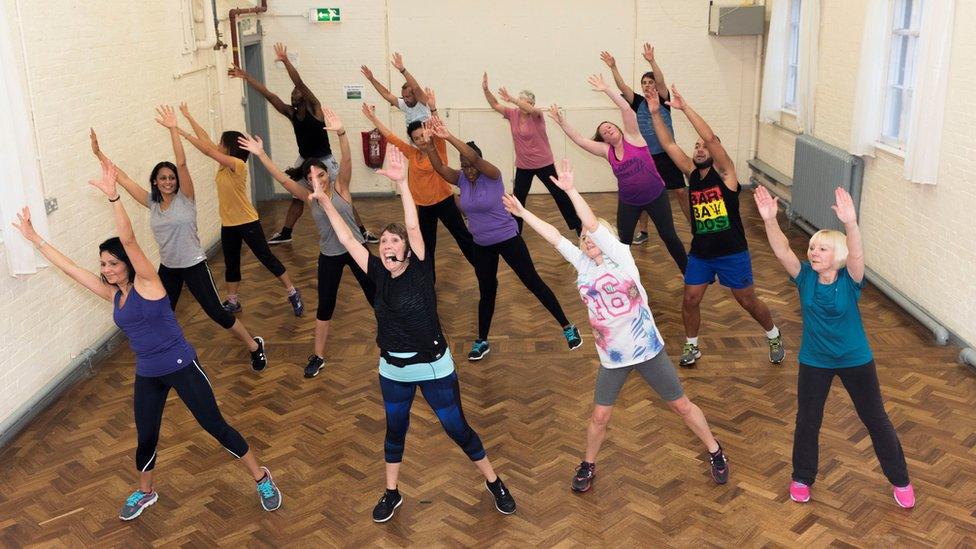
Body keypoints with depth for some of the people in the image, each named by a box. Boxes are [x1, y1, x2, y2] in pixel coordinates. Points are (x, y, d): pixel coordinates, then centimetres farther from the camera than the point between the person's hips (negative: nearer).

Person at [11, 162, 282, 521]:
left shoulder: (147, 283, -14)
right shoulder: (112, 294, 4)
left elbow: (128, 239, -28)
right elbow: (68, 266, 11)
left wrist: (112, 196, -38)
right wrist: (34, 238, 13)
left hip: (181, 367, -6)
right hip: (147, 375, 6)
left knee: (215, 427, 0)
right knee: (146, 438, 16)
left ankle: (262, 478, 15)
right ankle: (145, 492, 42)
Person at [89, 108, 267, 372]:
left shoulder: (185, 199, -12)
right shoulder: (152, 203, 1)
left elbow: (182, 163, -25)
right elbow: (123, 178, 1)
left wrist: (173, 129, -34)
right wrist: (99, 154, -5)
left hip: (194, 266, -5)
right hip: (167, 268, 5)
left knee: (217, 313, 0)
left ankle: (254, 345, 18)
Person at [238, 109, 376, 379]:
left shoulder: (341, 187, -11)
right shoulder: (309, 197, -6)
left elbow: (346, 161, -28)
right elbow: (282, 178, -15)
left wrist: (341, 133, -46)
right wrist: (261, 154, -26)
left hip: (356, 249, -2)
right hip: (329, 256, 2)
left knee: (375, 295, 10)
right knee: (325, 306, 9)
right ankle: (318, 356, 23)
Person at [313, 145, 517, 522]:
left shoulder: (420, 271, -15)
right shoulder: (379, 274, -5)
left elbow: (414, 227, -27)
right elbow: (347, 240, -5)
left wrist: (402, 183, -35)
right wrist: (324, 201, -9)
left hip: (434, 366, -4)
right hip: (393, 369, 4)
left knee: (457, 428, 7)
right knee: (395, 430, 19)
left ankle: (493, 482, 28)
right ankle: (392, 493, 37)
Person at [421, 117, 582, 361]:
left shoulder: (493, 176, -18)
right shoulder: (461, 180, -4)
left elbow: (475, 158, -37)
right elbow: (438, 166, -18)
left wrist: (449, 137, -45)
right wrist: (428, 142, -35)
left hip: (508, 239, -5)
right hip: (481, 245, 5)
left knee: (533, 282, 1)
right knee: (486, 293, 15)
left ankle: (567, 327, 11)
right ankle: (482, 341, 29)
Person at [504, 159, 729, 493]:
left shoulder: (620, 256, -10)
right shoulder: (582, 264, 3)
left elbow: (594, 225, -22)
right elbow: (554, 236, 5)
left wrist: (570, 190, -26)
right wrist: (522, 213, 5)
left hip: (647, 350, -3)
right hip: (611, 357, 4)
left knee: (681, 406, 10)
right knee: (600, 416, 9)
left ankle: (715, 453, 30)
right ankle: (588, 466, 32)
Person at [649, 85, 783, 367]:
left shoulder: (724, 172, -11)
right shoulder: (692, 173, 3)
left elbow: (710, 137, -25)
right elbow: (668, 144, -2)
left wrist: (684, 107, -27)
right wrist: (655, 113, -9)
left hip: (732, 252, -4)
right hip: (700, 252, 4)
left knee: (748, 301, 9)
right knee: (690, 300, 2)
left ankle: (774, 337, 33)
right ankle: (691, 346, 24)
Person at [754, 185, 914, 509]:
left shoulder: (849, 280, -21)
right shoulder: (805, 277, -15)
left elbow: (856, 255, -42)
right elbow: (782, 251, -31)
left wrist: (850, 224, -61)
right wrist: (770, 220, -48)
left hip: (856, 360, -2)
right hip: (814, 362, 2)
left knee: (876, 420, 15)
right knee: (807, 422, 13)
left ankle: (900, 480, 34)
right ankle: (802, 478, 35)